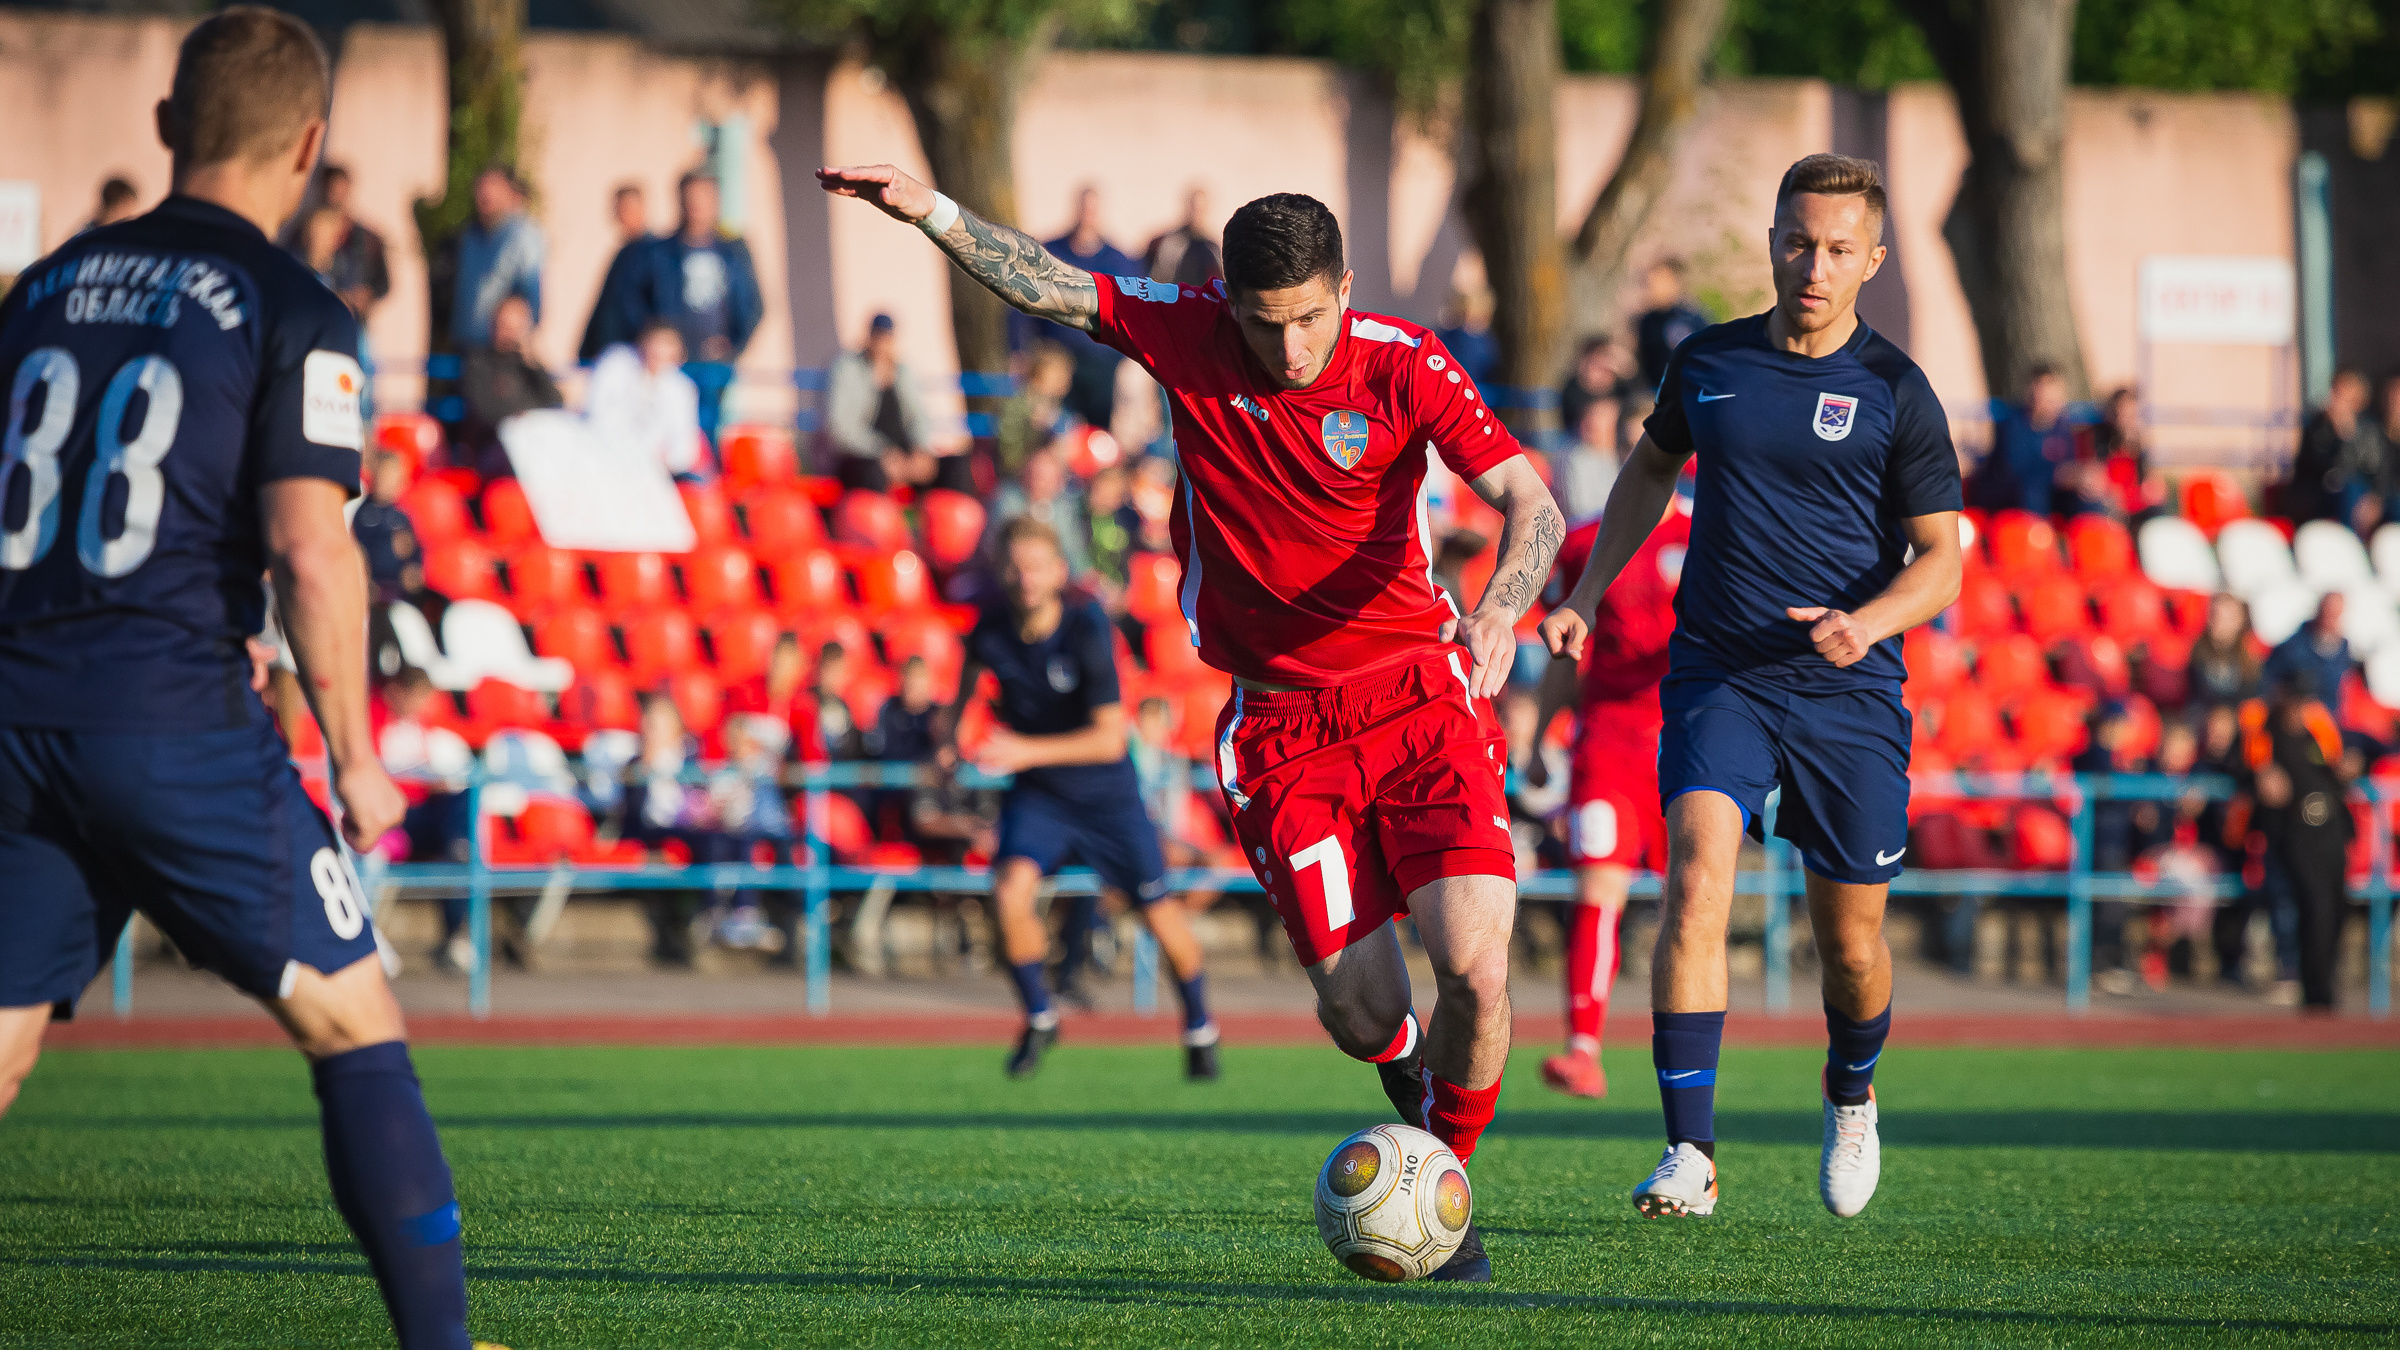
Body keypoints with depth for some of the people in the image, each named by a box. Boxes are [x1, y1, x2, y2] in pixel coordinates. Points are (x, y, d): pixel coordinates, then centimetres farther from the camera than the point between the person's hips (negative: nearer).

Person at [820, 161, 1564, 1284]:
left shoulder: (1404, 366, -11)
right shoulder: (1187, 332, -4)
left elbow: (1532, 506, -19)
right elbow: (1044, 285, 5)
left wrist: (1499, 609, -38)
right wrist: (932, 212, -8)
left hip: (1419, 700, -1)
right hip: (1280, 726, 1)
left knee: (1475, 972, -15)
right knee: (1360, 1007, -6)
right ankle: (1407, 1068, 33)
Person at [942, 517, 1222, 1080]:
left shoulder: (1086, 632, -26)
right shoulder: (991, 628, -14)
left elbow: (1110, 738, -29)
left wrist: (1026, 751, -37)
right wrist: (954, 719, 14)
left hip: (1105, 793, -2)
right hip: (1036, 794, 2)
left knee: (1160, 911, 6)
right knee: (1010, 891, -22)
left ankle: (1200, 1027, 32)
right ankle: (1038, 1018, 1)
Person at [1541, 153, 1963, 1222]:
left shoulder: (1895, 393, -3)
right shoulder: (1707, 364, 5)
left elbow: (1940, 559, -2)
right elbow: (1653, 467, 25)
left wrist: (1870, 619, -22)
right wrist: (1587, 594, 16)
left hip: (1849, 693, -1)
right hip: (1717, 679, 1)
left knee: (1849, 942, 6)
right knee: (1698, 878, -22)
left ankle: (1850, 1096, 40)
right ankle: (1690, 1154, -24)